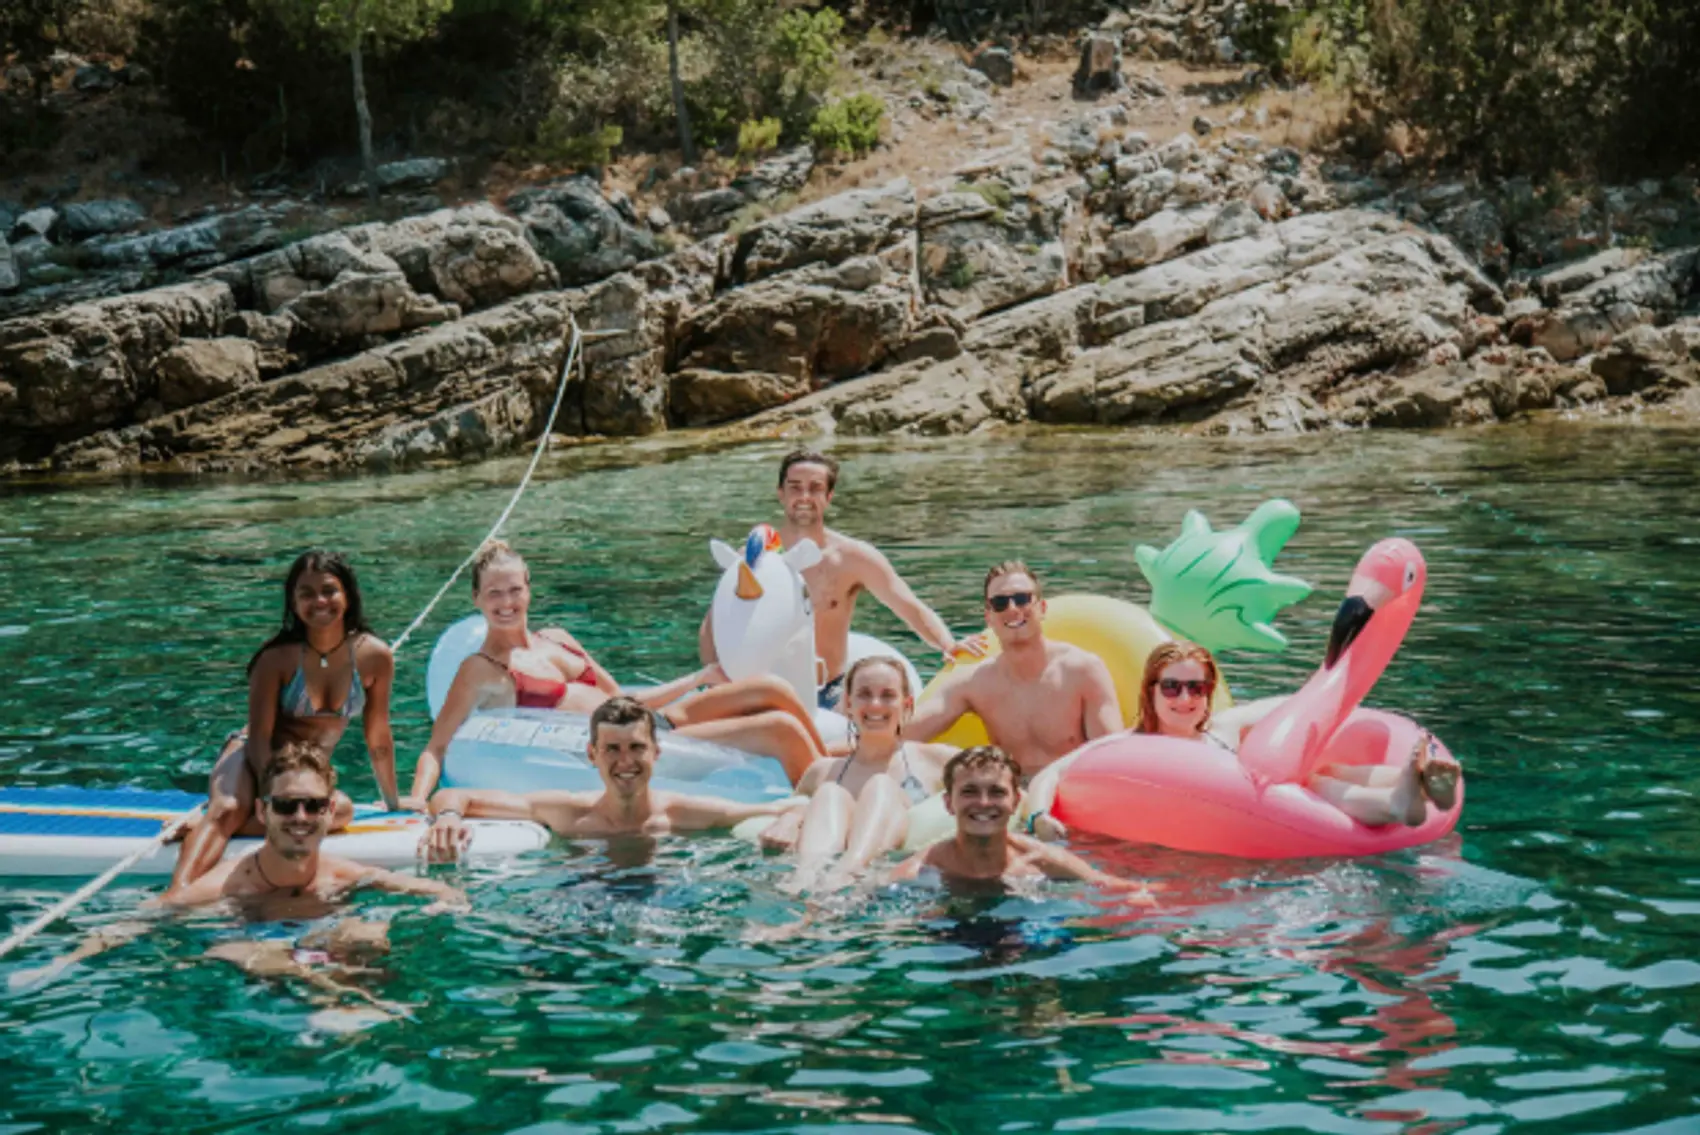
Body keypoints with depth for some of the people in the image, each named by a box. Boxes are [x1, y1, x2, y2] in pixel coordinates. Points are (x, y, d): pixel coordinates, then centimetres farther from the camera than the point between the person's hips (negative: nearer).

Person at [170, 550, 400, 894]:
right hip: (254, 760, -3)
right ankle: (176, 895, -57)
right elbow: (259, 739, -17)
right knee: (228, 808, -37)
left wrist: (394, 803, 11)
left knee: (341, 810, -33)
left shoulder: (374, 656, -9)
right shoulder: (278, 658, -16)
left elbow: (378, 739, 2)